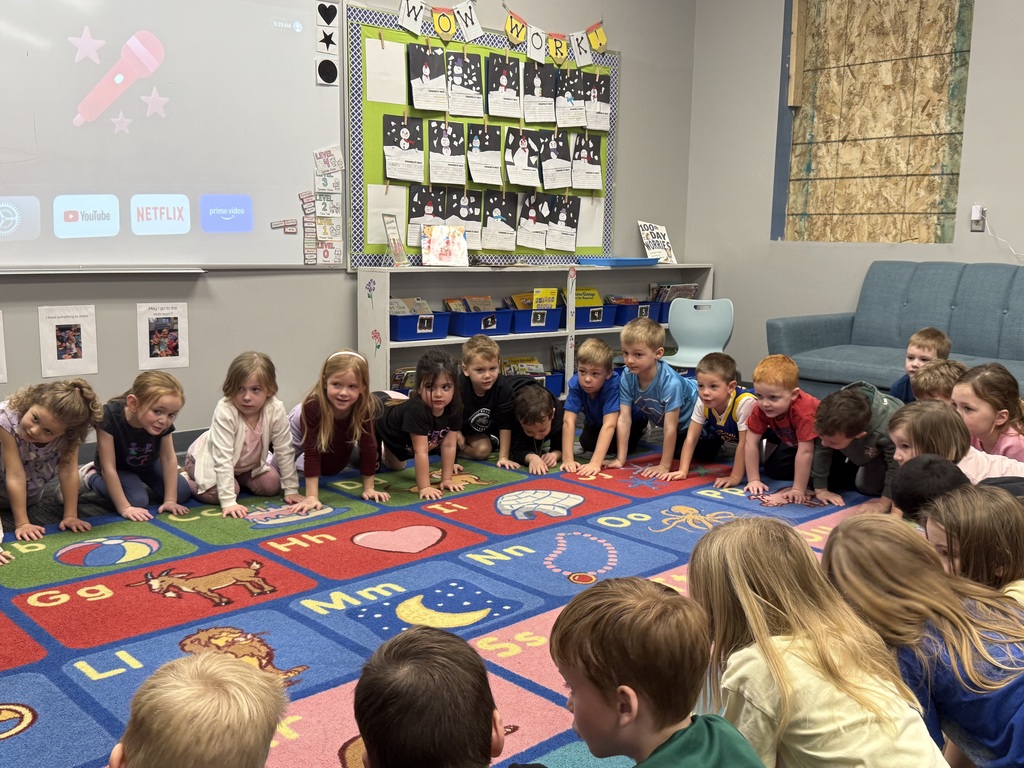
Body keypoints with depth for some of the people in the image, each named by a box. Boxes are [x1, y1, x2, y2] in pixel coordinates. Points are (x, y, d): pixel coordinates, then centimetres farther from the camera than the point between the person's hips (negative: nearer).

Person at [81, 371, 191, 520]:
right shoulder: (110, 416, -42)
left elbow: (169, 458, -20)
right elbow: (108, 467, -36)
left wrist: (170, 500, -20)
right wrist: (124, 508, -34)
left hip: (148, 464, 4)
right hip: (119, 467, -4)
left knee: (183, 494, -7)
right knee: (138, 501, -24)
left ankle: (141, 482, 24)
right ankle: (89, 477, 3)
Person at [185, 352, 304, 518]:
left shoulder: (276, 410, -29)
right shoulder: (225, 411, -39)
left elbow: (285, 451, -18)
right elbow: (223, 458, -38)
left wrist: (291, 490, -15)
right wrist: (228, 501, -42)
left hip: (246, 463, 5)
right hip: (208, 459, -4)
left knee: (272, 486, -8)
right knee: (215, 493, -25)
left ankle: (238, 479, 20)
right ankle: (185, 479, 6)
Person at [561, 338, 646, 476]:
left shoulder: (614, 384, -43)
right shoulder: (575, 384, -34)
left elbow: (609, 425, -49)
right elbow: (568, 421, -38)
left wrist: (595, 463, -56)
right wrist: (568, 459, -47)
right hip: (596, 421, 3)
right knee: (587, 443, -16)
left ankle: (639, 432, 11)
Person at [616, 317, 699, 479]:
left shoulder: (670, 382, -43)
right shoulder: (627, 376, -28)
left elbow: (670, 427, -38)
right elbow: (624, 418, -25)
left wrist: (664, 466, -34)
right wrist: (620, 460, -26)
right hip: (662, 417, 5)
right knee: (674, 453, 19)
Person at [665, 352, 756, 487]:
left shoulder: (744, 402, -43)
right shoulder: (702, 403, -27)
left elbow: (744, 443, -37)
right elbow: (691, 438, -21)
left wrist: (735, 478, -36)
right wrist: (683, 471, -28)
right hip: (725, 434, 4)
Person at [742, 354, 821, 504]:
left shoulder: (804, 411, -45)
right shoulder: (760, 408, -28)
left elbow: (805, 452, -44)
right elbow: (751, 443, -24)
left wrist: (798, 490, -42)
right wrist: (753, 480, -24)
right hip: (793, 442, 6)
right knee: (773, 469, -3)